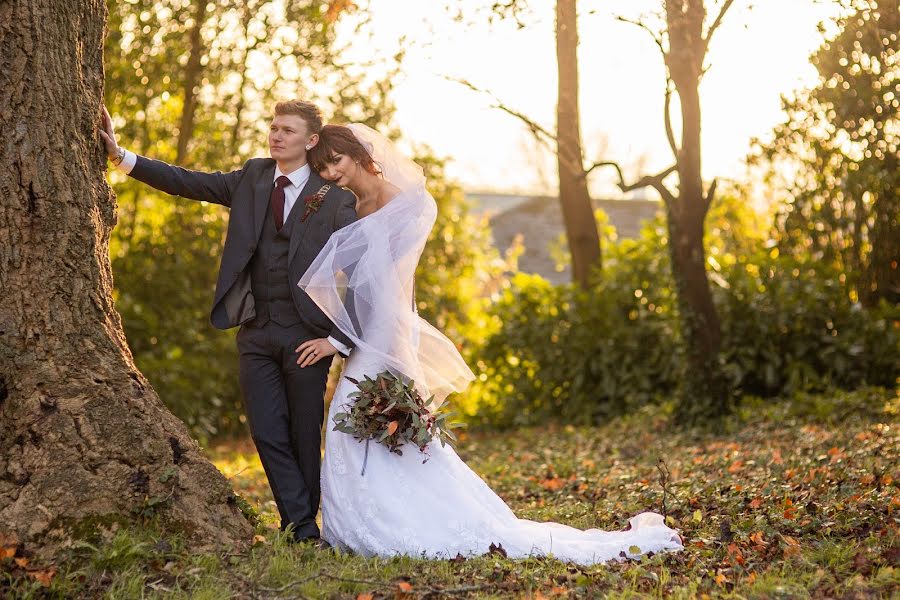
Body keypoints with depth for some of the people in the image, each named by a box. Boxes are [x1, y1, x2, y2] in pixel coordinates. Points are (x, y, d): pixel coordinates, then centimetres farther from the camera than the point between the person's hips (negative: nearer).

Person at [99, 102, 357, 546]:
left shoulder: (335, 199, -3)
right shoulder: (251, 179, 9)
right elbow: (185, 183, 4)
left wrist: (338, 339, -8)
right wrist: (120, 156, -5)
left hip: (306, 337, -3)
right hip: (256, 334, 4)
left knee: (304, 436, 6)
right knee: (268, 435, 0)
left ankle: (305, 528, 21)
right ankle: (300, 526, 7)